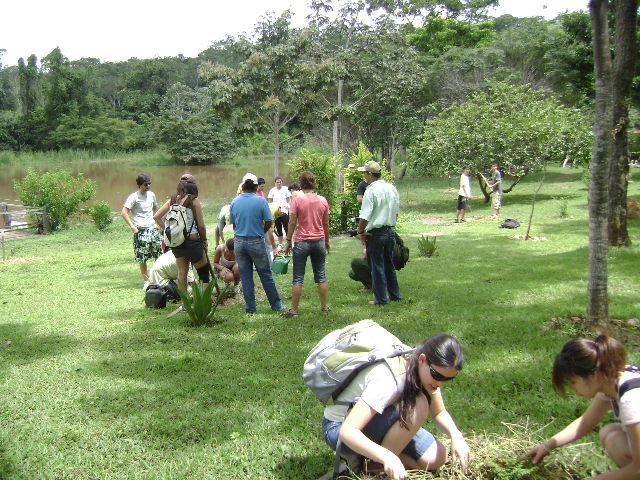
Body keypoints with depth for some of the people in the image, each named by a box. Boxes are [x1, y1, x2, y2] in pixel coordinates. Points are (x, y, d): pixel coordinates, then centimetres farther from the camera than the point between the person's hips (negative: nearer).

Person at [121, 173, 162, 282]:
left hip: (153, 228, 6)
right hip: (141, 230, -6)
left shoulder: (151, 194, 10)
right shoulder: (134, 197, -8)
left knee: (159, 254, 5)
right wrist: (132, 226, -18)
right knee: (142, 258, -2)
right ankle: (146, 279, 8)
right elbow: (124, 212, -14)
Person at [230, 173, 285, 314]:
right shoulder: (261, 201, -8)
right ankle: (276, 304, 17)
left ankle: (250, 308, 14)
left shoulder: (235, 202, 1)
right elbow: (269, 222, -6)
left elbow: (233, 224, 7)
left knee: (245, 276, 10)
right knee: (266, 274, 9)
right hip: (256, 242, -3)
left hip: (239, 242, 3)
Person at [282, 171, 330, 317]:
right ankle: (324, 307, 18)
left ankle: (294, 310, 7)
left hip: (302, 242, -3)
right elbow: (326, 224, 8)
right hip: (319, 241, 3)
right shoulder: (323, 200, 1)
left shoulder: (297, 200, -9)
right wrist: (327, 241, 20)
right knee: (321, 276, 13)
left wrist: (288, 242, 0)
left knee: (298, 278, 3)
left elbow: (292, 222, -9)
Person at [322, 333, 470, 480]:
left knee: (437, 458, -9)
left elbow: (439, 413, 1)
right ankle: (378, 464, -13)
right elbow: (347, 432, -40)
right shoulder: (387, 381, -35)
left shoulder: (427, 370, -11)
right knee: (417, 404, -30)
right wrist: (386, 457, -52)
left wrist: (455, 435, -20)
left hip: (373, 421, 8)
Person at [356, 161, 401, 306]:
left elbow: (365, 218, -20)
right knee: (389, 264, 19)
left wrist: (360, 232, -5)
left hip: (375, 234, -7)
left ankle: (381, 299, 10)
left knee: (377, 267, 3)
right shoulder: (392, 188, 6)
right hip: (390, 231, 7)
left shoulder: (371, 191, -17)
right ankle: (395, 294, 28)